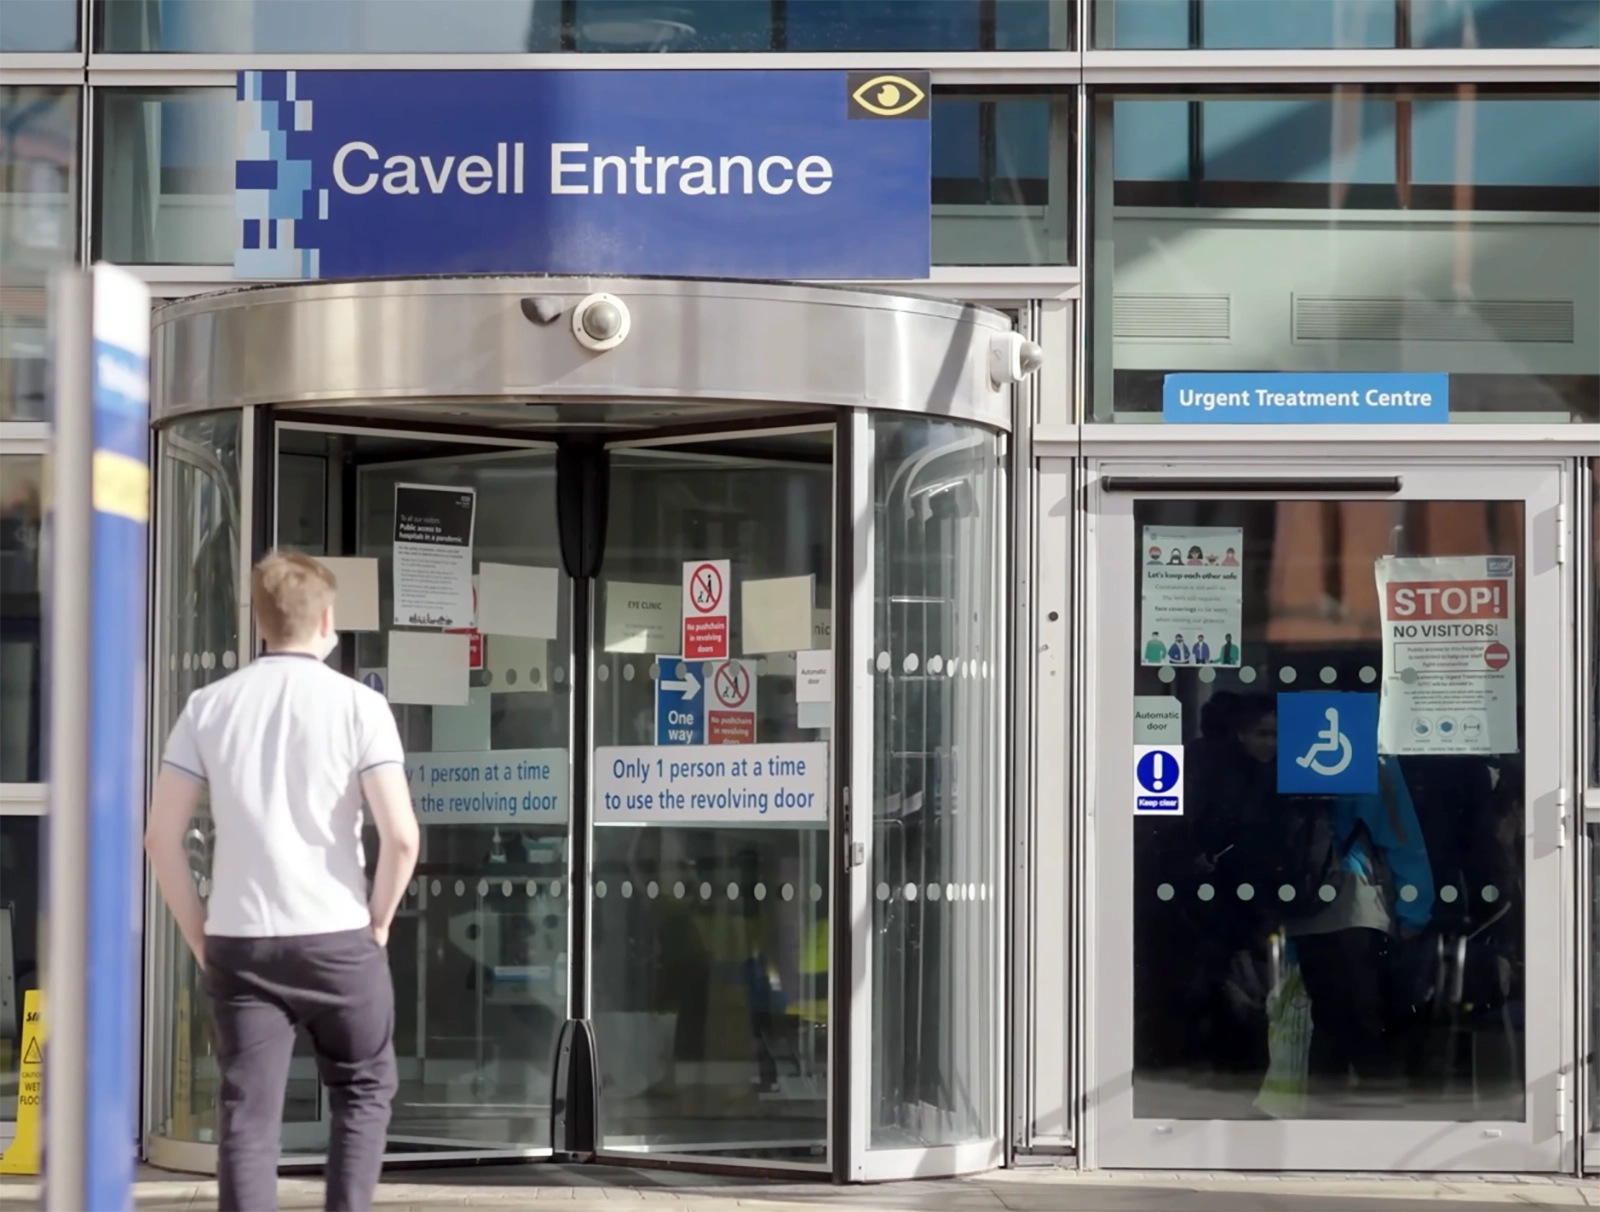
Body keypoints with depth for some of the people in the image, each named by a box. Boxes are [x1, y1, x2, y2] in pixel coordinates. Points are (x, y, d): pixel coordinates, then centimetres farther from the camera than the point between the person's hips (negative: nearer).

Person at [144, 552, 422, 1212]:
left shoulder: (209, 705, 3)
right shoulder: (358, 704, -4)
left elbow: (161, 837, 0)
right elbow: (401, 836, -12)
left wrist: (199, 935, 9)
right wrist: (378, 923, 3)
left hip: (238, 941, 2)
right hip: (337, 938, -2)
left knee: (248, 1114, 3)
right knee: (363, 1093, 17)